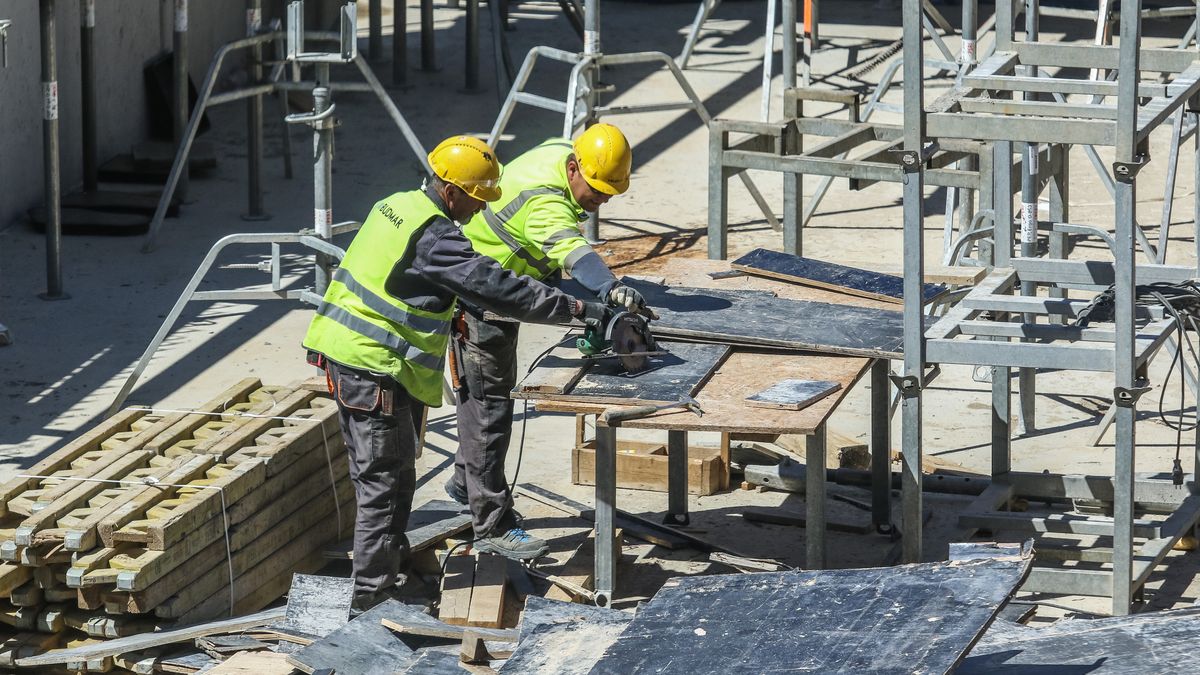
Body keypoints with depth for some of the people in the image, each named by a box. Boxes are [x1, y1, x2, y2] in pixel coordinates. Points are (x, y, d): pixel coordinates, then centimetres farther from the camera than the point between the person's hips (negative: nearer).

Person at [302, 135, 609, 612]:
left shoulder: (398, 206, 9)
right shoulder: (434, 237, -21)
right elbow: (498, 288, -23)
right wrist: (580, 310, -19)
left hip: (343, 353, 10)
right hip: (373, 369, -10)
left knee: (377, 473, 22)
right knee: (386, 479, -4)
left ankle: (392, 560, 35)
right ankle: (372, 593, -1)